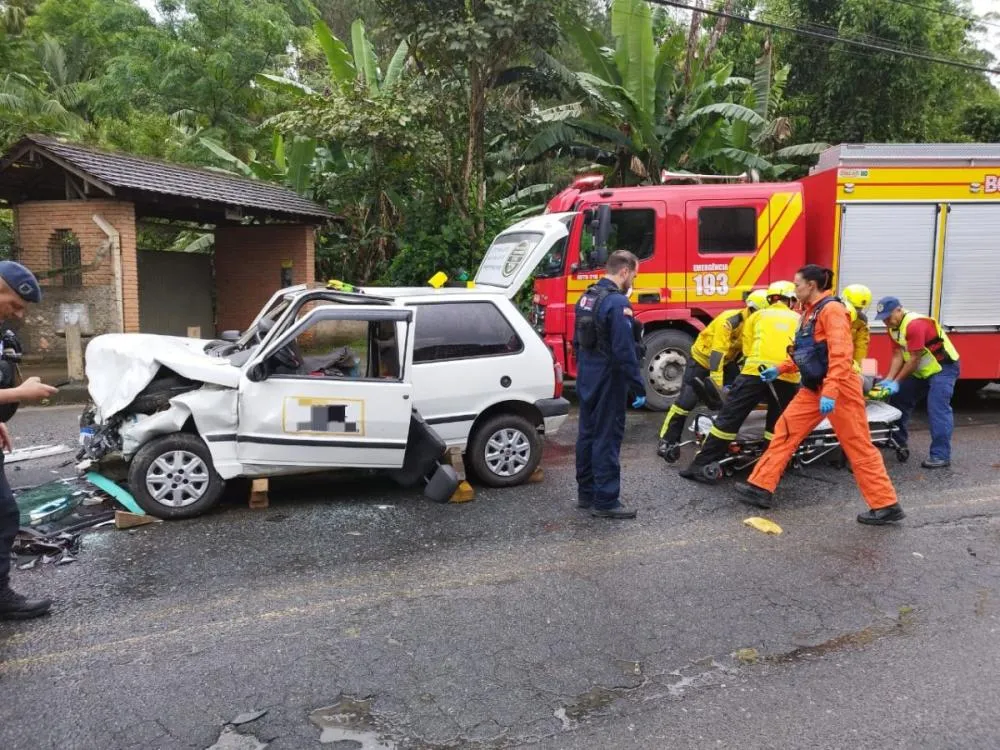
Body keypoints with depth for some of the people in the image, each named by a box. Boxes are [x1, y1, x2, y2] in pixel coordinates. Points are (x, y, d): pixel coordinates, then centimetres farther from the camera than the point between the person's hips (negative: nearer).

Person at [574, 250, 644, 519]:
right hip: (608, 383, -9)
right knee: (607, 439, -3)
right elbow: (624, 351, -23)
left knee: (587, 434, 15)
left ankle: (586, 493, 25)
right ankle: (605, 501, 4)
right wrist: (638, 388, -18)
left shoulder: (587, 297, 9)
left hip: (587, 381, 9)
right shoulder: (618, 302, -19)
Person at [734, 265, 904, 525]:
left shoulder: (831, 309, -16)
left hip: (838, 388, -9)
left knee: (858, 447, -2)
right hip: (813, 388, 9)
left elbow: (841, 354, -25)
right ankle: (761, 487, 12)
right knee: (785, 431, 7)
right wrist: (779, 369, 15)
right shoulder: (810, 312, 14)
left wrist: (830, 392, -32)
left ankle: (886, 505, 7)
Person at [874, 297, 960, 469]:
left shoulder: (915, 325, -28)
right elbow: (898, 355, -2)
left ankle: (941, 455, -20)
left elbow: (914, 359, -26)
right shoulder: (893, 327, 1)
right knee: (898, 398, 15)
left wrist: (896, 382, -20)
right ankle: (897, 440, 30)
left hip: (943, 367, -10)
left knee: (937, 409, -19)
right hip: (921, 370, 10)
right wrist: (889, 380, -14)